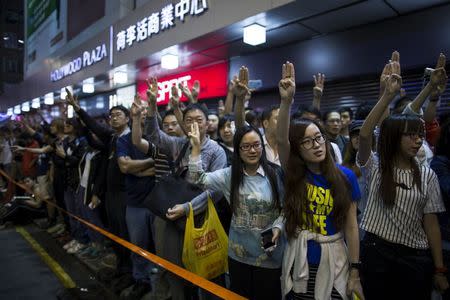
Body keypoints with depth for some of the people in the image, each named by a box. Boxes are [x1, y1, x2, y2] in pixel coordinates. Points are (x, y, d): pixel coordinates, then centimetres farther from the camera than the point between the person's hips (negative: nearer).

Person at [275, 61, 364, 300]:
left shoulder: (345, 177, -7)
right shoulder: (294, 173, -7)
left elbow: (351, 226, -4)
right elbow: (281, 139, -25)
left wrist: (355, 271, -2)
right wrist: (286, 101, -38)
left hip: (333, 263, 0)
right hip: (298, 263, 1)